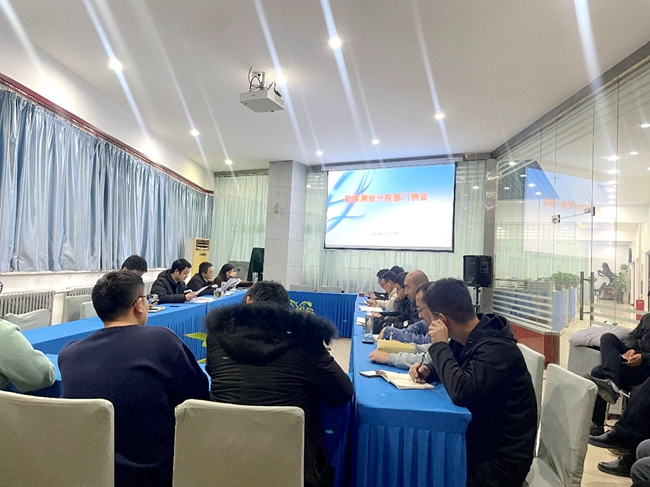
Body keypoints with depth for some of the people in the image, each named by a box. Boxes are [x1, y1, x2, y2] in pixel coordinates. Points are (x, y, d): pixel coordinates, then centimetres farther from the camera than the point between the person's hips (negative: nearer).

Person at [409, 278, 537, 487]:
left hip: (501, 457, -8)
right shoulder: (466, 337, -1)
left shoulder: (496, 348, -26)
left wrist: (440, 345, -25)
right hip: (478, 437, 8)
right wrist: (428, 370, -6)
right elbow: (453, 368, 16)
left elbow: (460, 391, -38)